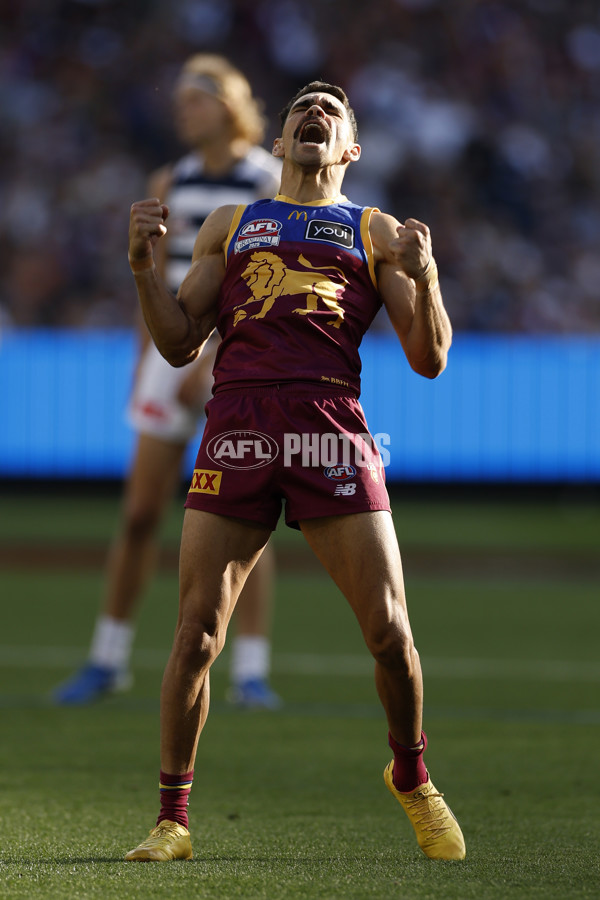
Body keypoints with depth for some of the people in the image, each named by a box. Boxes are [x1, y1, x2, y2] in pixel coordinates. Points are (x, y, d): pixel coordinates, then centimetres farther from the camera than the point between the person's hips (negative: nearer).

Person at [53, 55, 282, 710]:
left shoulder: (272, 184, -5)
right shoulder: (171, 185, 9)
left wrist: (214, 361, -20)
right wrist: (145, 371, 14)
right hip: (176, 352, 4)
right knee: (140, 514, 3)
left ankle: (250, 672, 0)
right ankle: (108, 659, 14)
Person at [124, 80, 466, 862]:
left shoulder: (378, 233, 18)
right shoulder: (228, 225, 23)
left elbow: (429, 361, 11)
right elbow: (180, 345, 18)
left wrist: (424, 276, -6)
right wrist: (144, 266, 4)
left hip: (331, 428, -1)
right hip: (238, 423, 1)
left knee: (389, 628, -6)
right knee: (198, 630, -5)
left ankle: (412, 780, 20)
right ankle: (172, 819, 3)